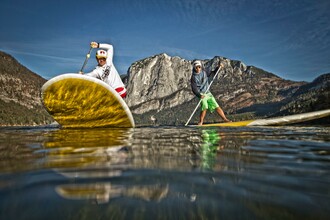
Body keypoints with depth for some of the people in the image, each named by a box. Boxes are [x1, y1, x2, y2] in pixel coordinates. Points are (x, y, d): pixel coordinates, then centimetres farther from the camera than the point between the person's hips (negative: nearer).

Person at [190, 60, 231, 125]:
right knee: (204, 108, -24)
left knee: (217, 106, 0)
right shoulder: (194, 77, -6)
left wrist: (219, 67, 11)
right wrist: (199, 95, -28)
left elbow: (213, 73, 23)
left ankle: (225, 119, 6)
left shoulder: (204, 73, 7)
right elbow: (194, 89, -14)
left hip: (208, 93, 5)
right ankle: (200, 122, -14)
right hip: (201, 94, -4)